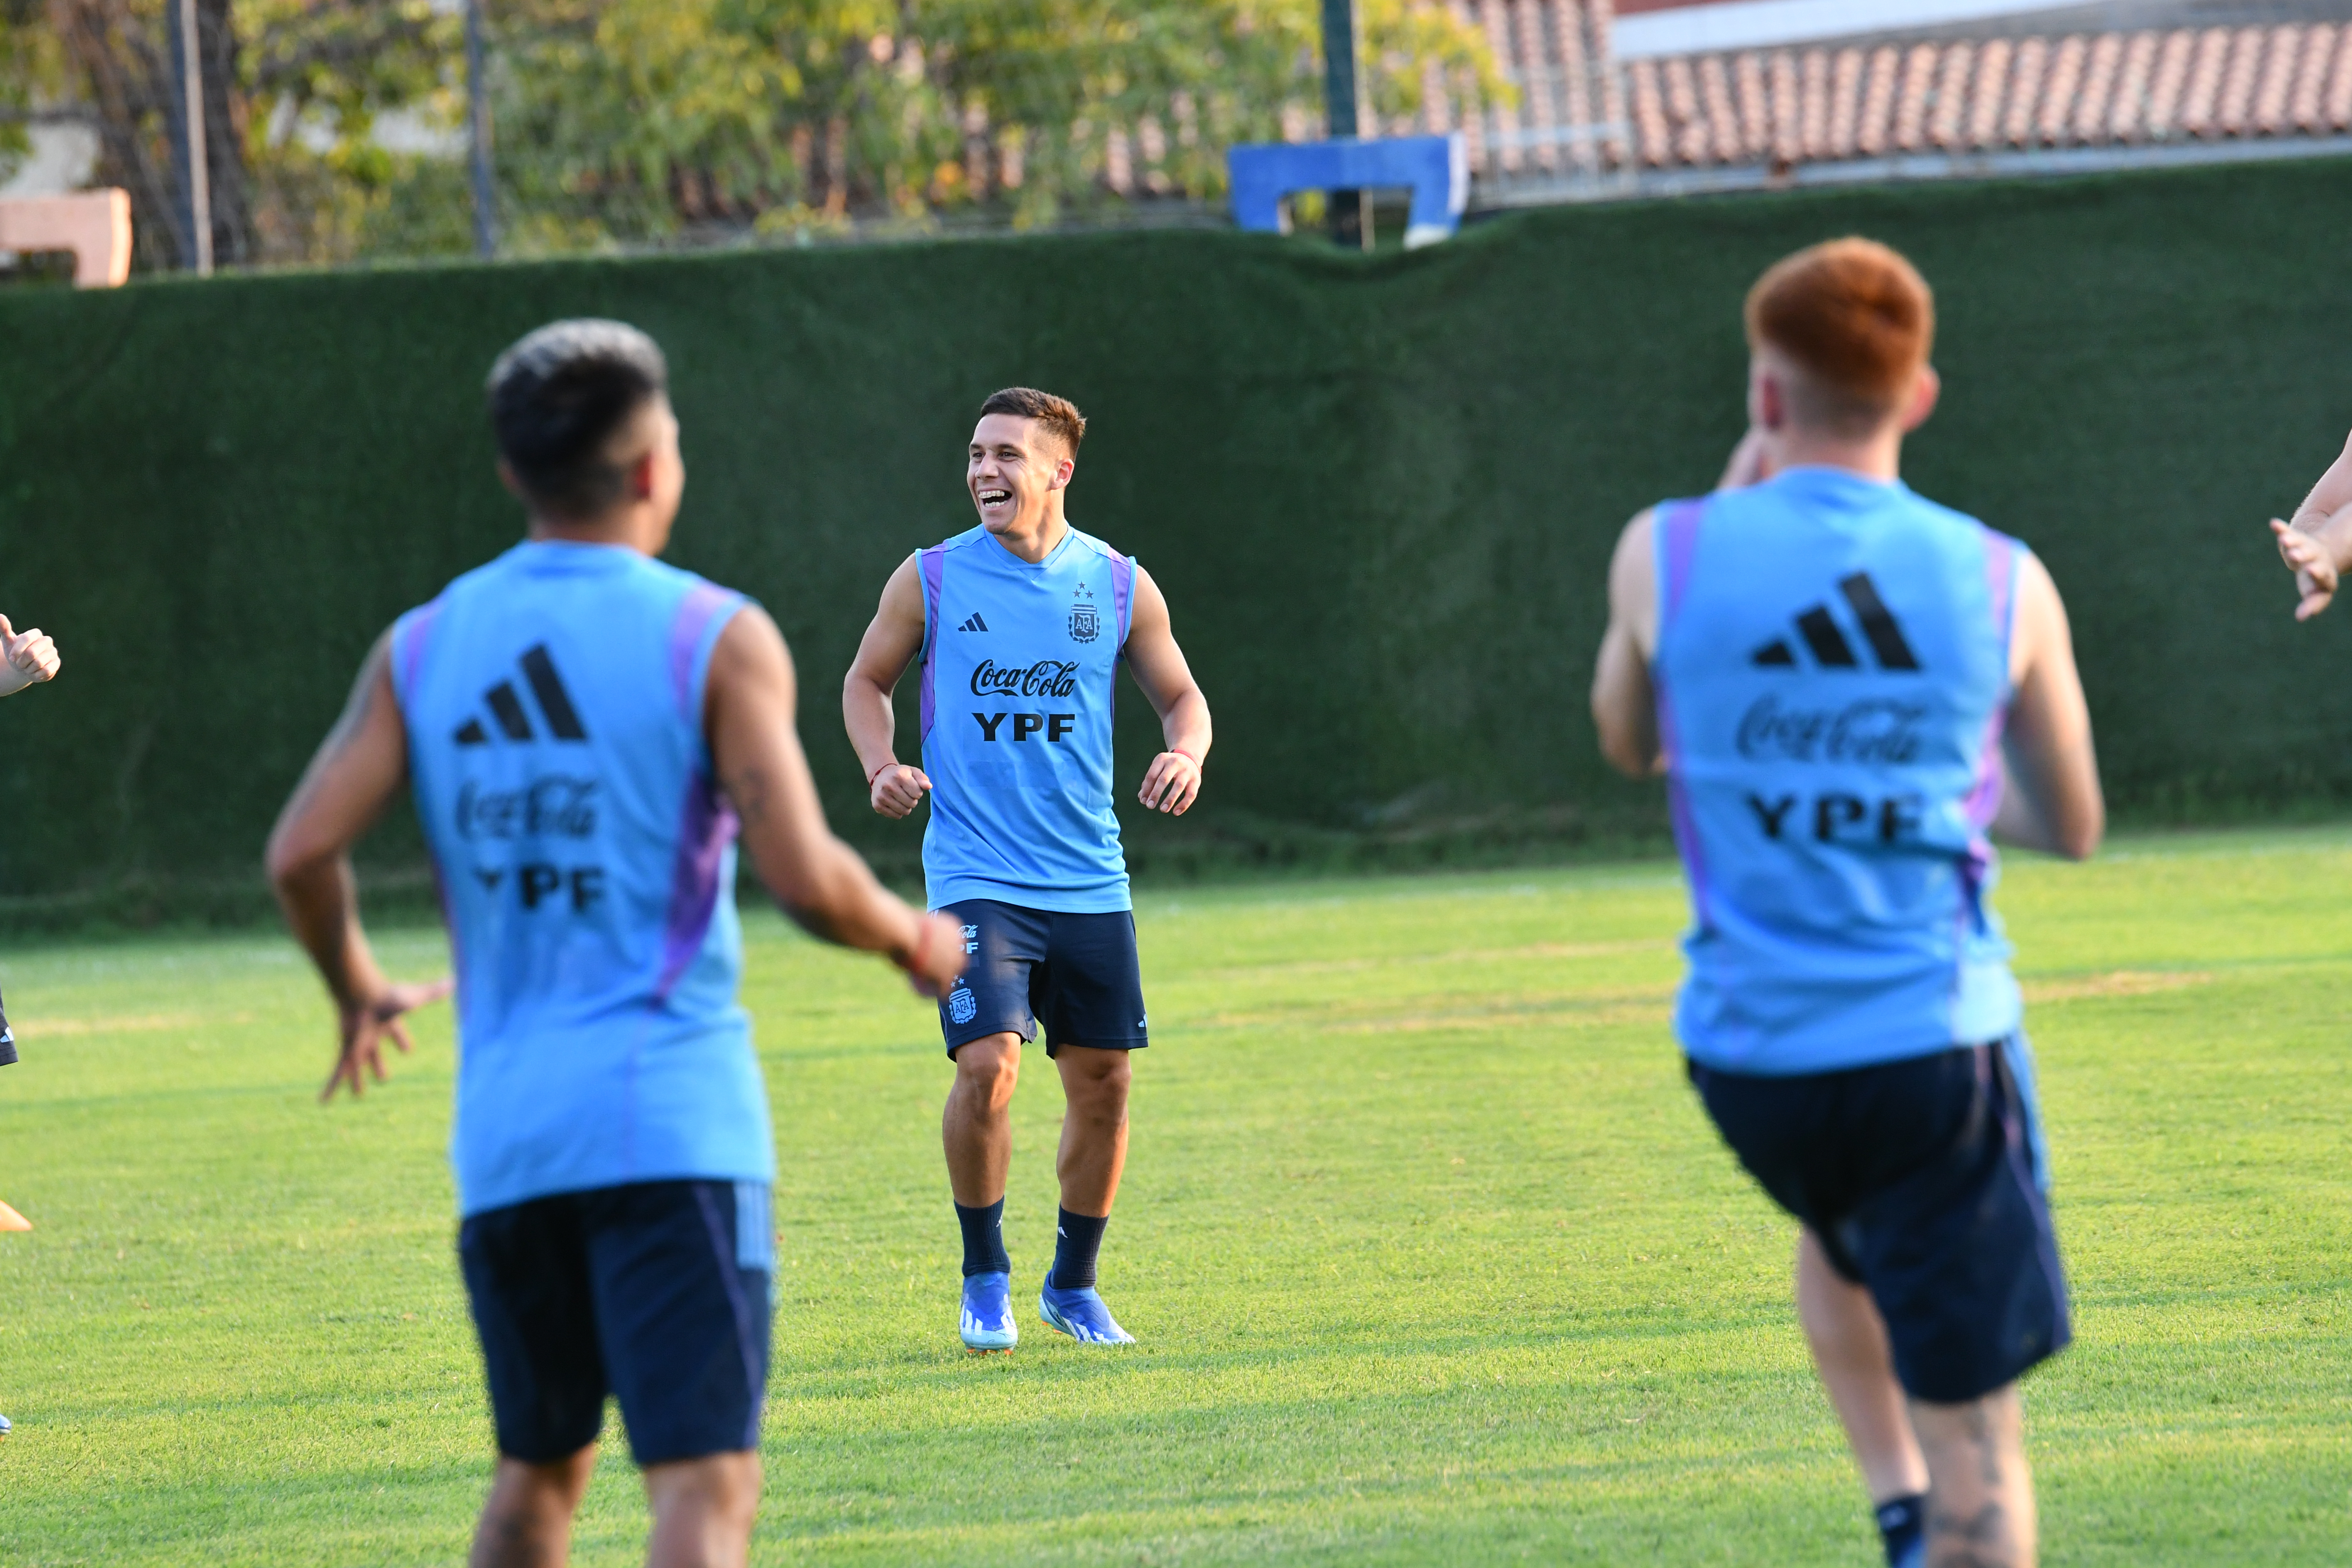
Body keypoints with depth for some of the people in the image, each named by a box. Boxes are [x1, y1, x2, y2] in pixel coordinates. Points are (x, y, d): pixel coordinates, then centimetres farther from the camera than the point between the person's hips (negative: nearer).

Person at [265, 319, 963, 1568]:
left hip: (502, 1130, 5)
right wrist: (914, 943, 8)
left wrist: (358, 991, 20)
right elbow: (804, 879, -12)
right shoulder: (715, 638, -4)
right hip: (674, 1122, -5)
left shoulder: (424, 648, 8)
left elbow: (303, 854, 1)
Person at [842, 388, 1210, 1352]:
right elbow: (867, 681, 13)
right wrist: (882, 766, -6)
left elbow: (1180, 697, 14)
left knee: (1102, 1080, 6)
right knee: (987, 1063, -18)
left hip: (1090, 882, 3)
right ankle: (985, 1280, 0)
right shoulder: (931, 580, -1)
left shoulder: (1121, 587, 3)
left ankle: (1072, 1284, 25)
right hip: (976, 874, -3)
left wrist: (1186, 756, -8)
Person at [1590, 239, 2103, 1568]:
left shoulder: (1670, 555, -6)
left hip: (1745, 1050, 2)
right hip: (1937, 1046, -2)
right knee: (1975, 1433, 2)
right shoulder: (2002, 582, -4)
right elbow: (2071, 826, 8)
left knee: (1838, 1238, 34)